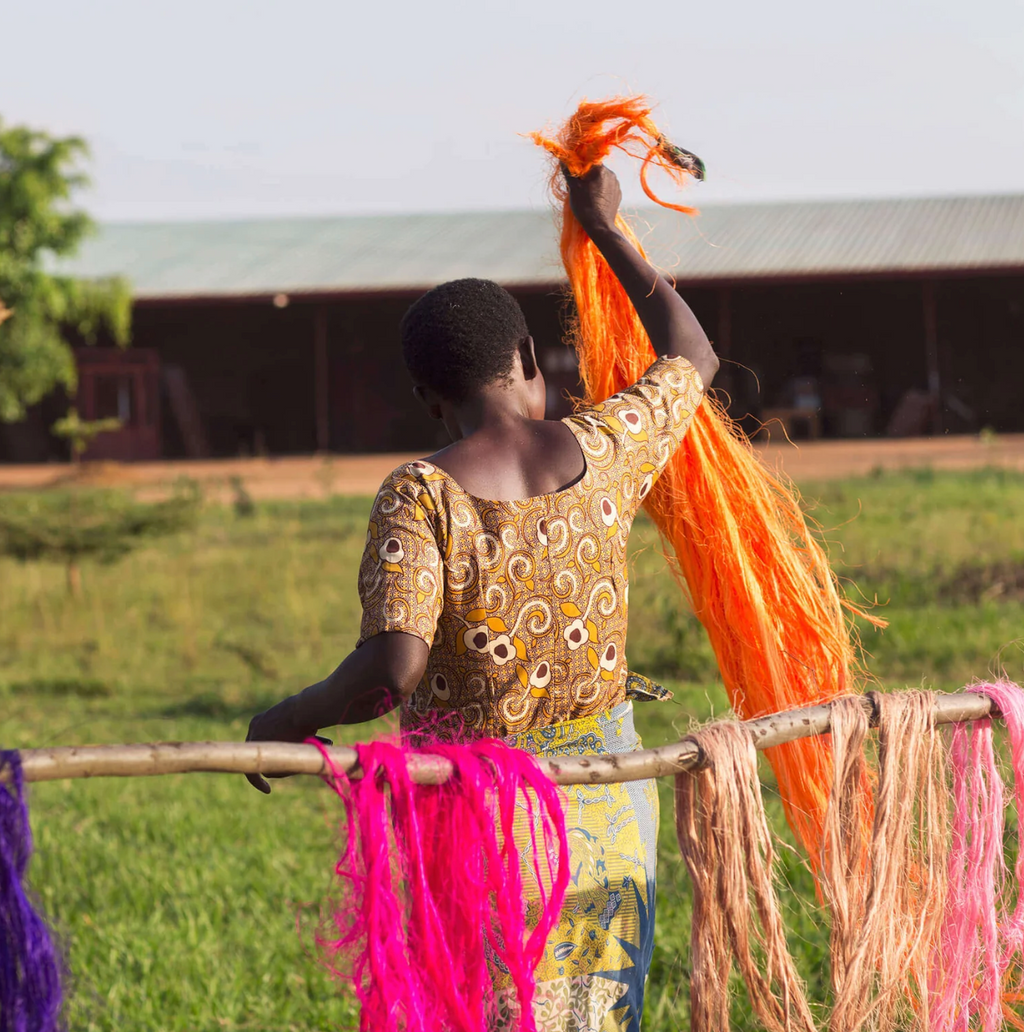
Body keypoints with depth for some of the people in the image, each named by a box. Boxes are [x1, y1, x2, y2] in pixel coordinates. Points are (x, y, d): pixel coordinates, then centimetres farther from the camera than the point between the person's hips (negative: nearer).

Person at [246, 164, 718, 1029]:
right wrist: (606, 227, 27)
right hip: (608, 814, 4)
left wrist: (289, 720, -7)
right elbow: (693, 356, 18)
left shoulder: (422, 497, -14)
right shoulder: (602, 452, -2)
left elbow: (391, 671, -25)